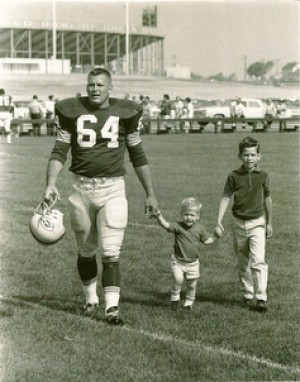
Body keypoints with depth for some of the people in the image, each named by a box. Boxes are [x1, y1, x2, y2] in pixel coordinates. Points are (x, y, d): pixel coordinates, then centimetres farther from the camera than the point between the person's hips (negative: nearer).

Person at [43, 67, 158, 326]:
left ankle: (112, 307, -3)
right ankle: (91, 300, 31)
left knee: (110, 252, -8)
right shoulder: (72, 110, 0)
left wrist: (150, 194, 9)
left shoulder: (125, 112, 0)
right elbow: (60, 151, 1)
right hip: (82, 187, 1)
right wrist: (51, 184, -14)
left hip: (113, 189, -1)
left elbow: (138, 155, 9)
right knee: (86, 251, 13)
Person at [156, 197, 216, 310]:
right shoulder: (178, 226, -12)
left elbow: (206, 240, 14)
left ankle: (189, 301, 35)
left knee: (192, 284, 10)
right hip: (178, 261, -2)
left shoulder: (199, 228, -2)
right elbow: (166, 225, -29)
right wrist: (159, 216, -43)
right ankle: (175, 297, 6)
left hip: (193, 263, 3)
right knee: (178, 279, -21)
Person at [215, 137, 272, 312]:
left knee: (258, 260, -13)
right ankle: (248, 295, 26)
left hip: (257, 222, -1)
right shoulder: (234, 176, -5)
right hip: (239, 223, 1)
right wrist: (219, 221, -13)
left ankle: (261, 298, -11)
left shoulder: (263, 176, -3)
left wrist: (269, 223, 14)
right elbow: (226, 197, -4)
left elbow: (267, 199, 8)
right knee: (243, 262, 12)